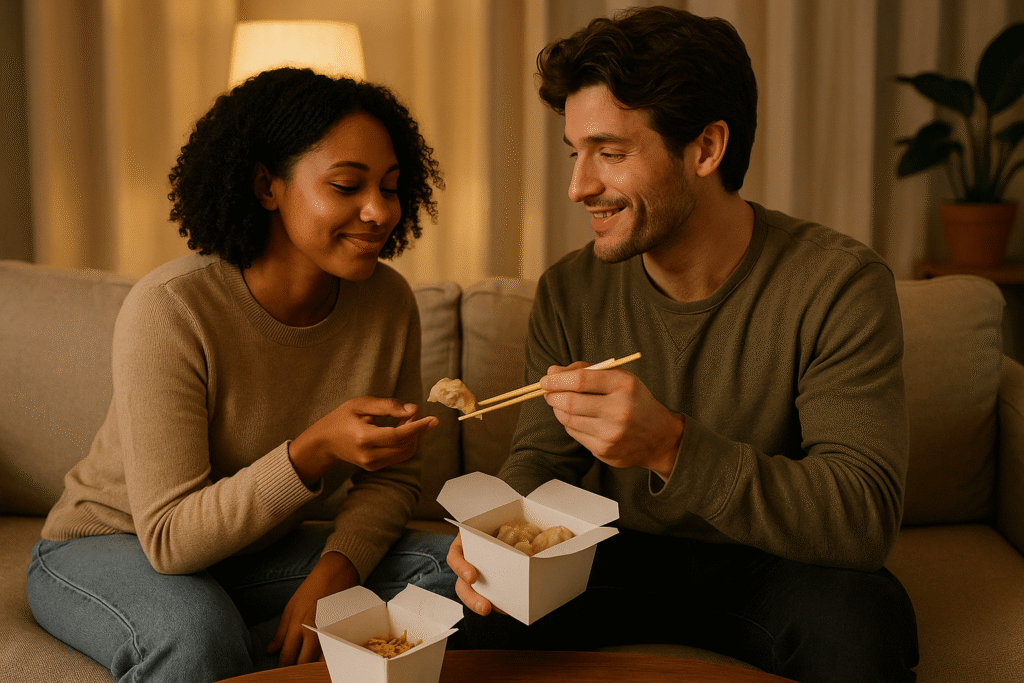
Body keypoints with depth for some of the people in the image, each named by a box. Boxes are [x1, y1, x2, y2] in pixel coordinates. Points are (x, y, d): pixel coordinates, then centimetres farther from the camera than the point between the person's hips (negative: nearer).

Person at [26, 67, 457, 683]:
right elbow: (170, 539, -27)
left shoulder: (388, 302, -12)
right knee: (196, 633, -38)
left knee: (452, 566, -16)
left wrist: (335, 569, -21)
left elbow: (392, 476, -1)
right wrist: (314, 452, -41)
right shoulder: (170, 308, -27)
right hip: (111, 545, -5)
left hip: (258, 551, 6)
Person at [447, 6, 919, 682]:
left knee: (859, 619, -34)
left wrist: (670, 447, -39)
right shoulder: (569, 293, -5)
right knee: (494, 611, -25)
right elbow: (540, 459, 1)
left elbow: (866, 519, -25)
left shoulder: (838, 284, -18)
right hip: (628, 561, 2)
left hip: (774, 570, -2)